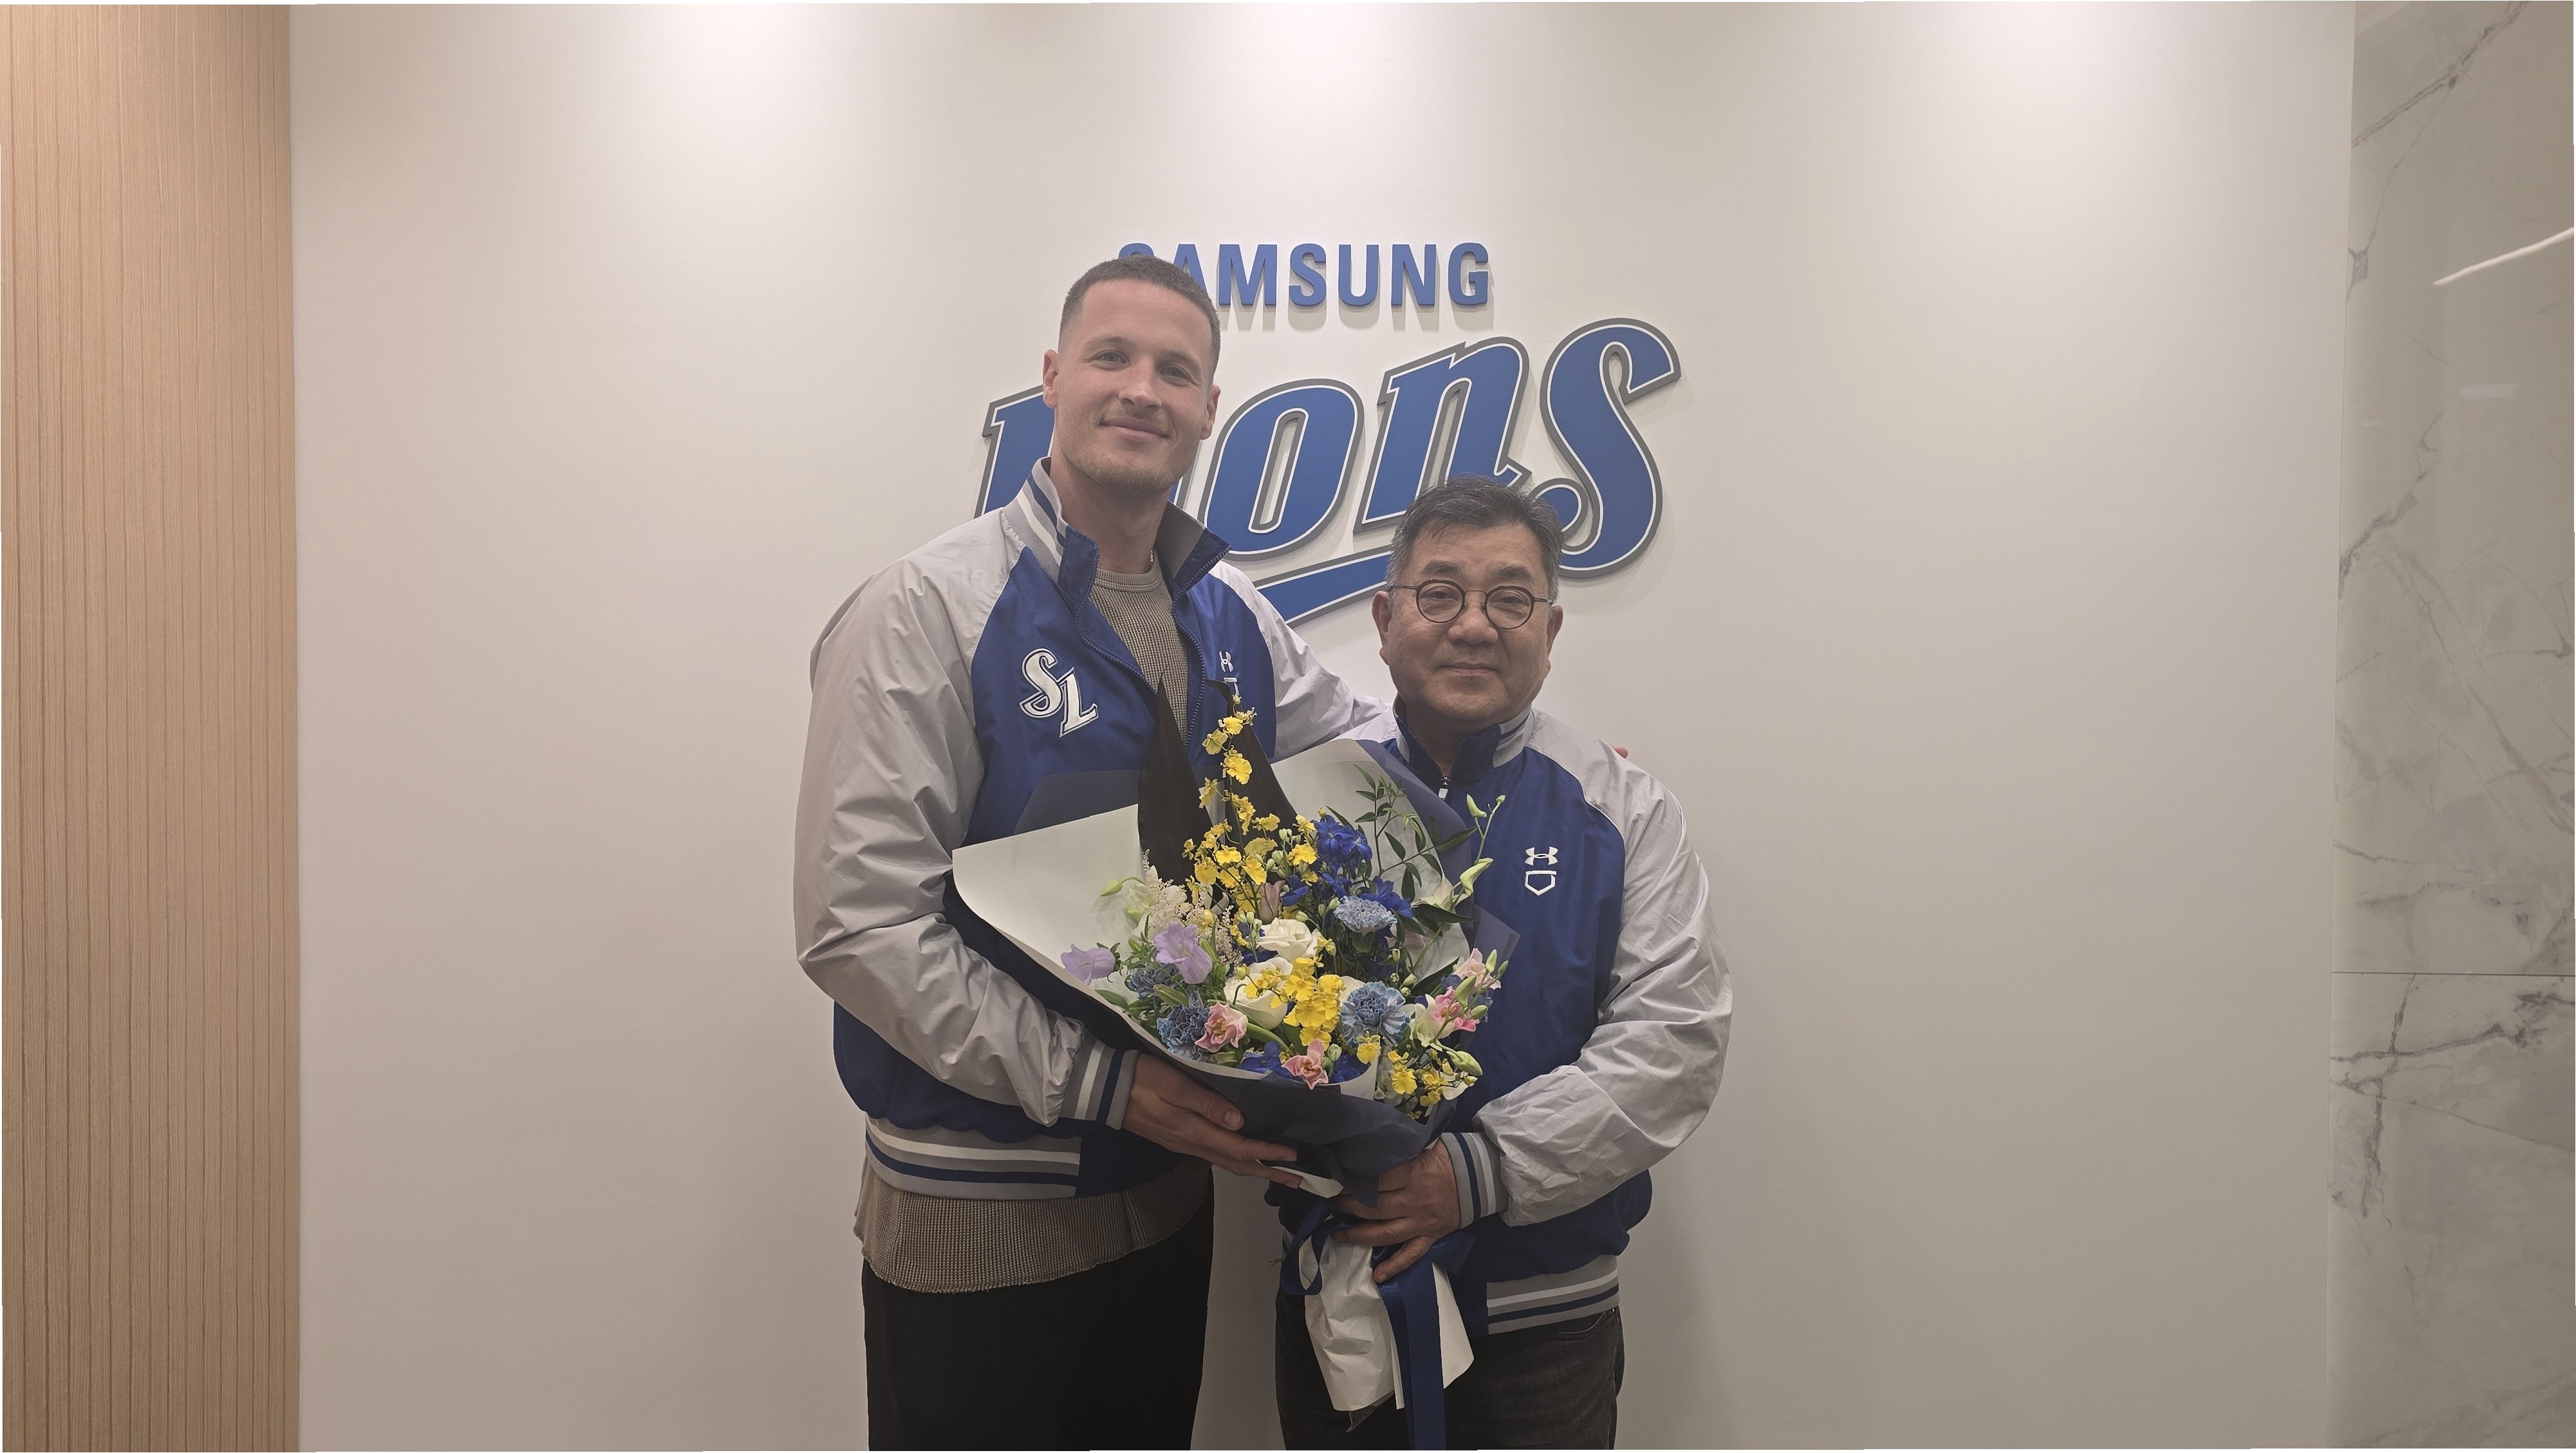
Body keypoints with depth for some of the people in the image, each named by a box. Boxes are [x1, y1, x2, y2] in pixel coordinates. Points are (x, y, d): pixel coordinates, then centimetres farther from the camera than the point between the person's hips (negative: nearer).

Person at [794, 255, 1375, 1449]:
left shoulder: (1232, 617, 5)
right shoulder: (927, 612, -14)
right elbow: (859, 923, -19)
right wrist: (1101, 1082, -22)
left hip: (1167, 1185, 6)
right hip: (977, 1220, -5)